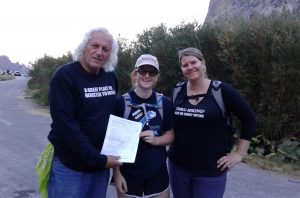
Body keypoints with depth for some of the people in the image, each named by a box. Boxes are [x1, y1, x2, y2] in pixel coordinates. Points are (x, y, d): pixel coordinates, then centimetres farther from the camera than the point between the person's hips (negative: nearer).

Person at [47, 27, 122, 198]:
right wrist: (97, 159, -19)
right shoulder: (65, 76, -14)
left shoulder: (111, 77, 4)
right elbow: (66, 125, -20)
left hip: (101, 164, 6)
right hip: (69, 165, -5)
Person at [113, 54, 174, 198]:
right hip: (128, 173, -2)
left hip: (158, 172, 2)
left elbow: (170, 134, 8)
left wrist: (156, 140, -13)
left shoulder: (164, 103, 0)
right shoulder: (121, 102, -8)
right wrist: (117, 172, -8)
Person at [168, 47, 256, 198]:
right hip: (178, 167, 4)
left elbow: (249, 119, -4)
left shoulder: (222, 91, -9)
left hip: (210, 172, -3)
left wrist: (239, 154, -5)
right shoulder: (177, 91, 1)